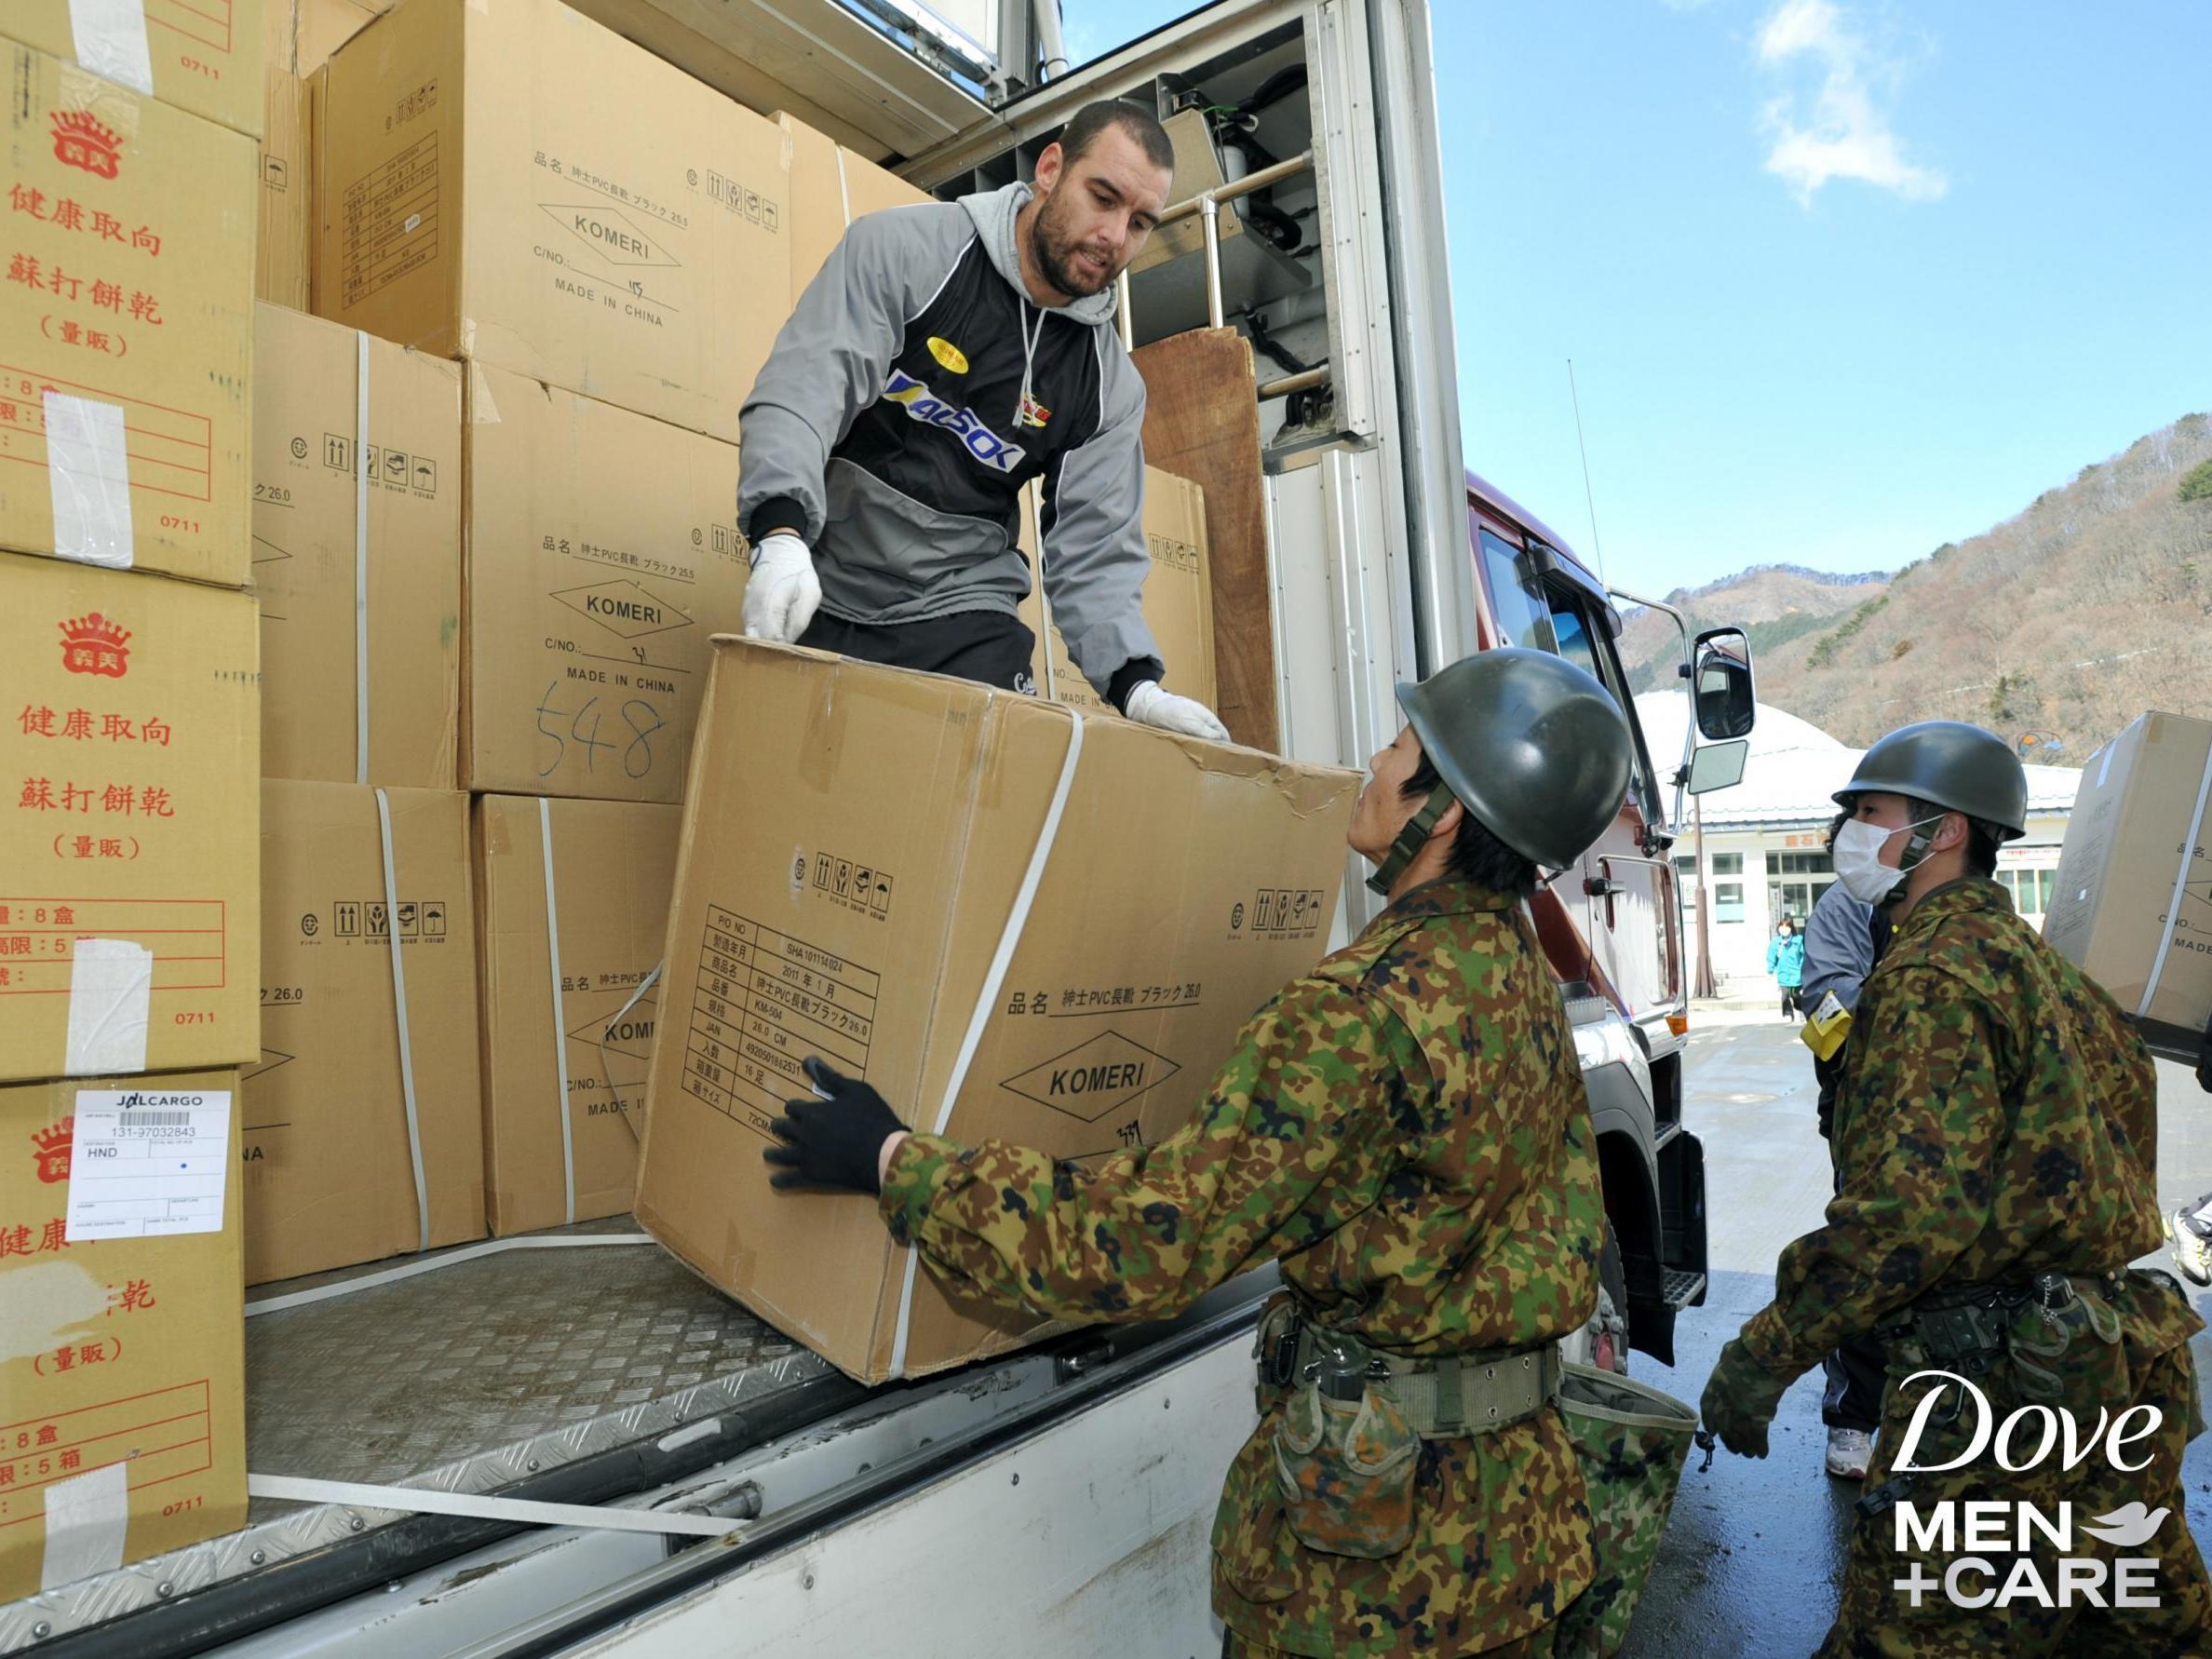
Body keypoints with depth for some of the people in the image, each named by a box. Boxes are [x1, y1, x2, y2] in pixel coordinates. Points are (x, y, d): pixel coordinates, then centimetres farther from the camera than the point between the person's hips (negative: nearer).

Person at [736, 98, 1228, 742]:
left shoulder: (1111, 384, 5)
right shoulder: (903, 247, -5)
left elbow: (1095, 551, 2)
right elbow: (804, 384, -16)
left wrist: (1136, 682, -15)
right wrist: (781, 535, -34)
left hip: (964, 623, 2)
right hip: (817, 599, -2)